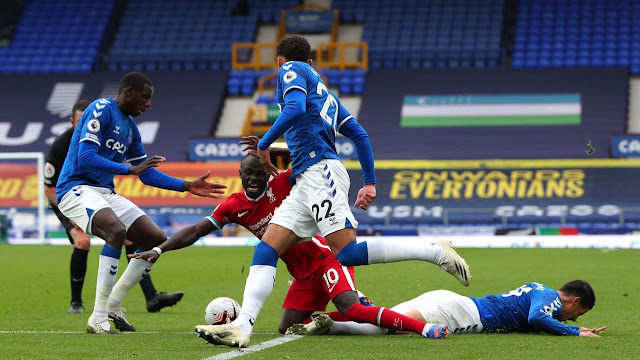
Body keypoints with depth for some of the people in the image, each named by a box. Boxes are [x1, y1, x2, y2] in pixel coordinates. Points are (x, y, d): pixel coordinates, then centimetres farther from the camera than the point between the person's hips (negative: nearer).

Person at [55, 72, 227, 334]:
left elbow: (147, 174, 23)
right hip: (76, 188, -9)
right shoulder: (101, 110, -11)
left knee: (157, 240, 1)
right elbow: (86, 158, -22)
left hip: (105, 193, 9)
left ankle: (113, 305, 12)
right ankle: (98, 318, -29)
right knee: (117, 231, -35)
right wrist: (130, 170, -23)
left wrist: (187, 186, 15)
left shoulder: (130, 126, 16)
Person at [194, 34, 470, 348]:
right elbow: (359, 135, 25)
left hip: (320, 172, -9)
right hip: (304, 183, 9)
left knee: (348, 253, -19)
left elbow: (296, 108, -14)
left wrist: (264, 145, -5)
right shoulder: (323, 91, 29)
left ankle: (436, 253, -14)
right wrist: (370, 183, 25)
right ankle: (242, 326, -16)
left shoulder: (291, 70, 7)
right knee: (265, 252, -2)